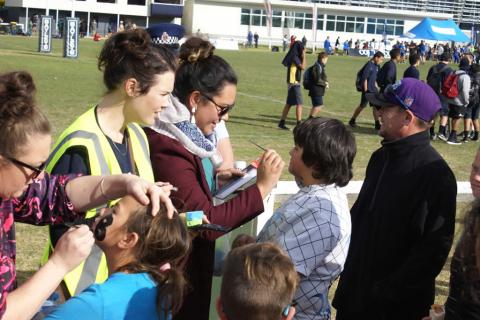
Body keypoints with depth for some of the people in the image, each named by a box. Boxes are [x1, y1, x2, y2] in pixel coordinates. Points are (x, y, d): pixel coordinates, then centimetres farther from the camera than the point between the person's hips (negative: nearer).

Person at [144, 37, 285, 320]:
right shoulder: (167, 148, -28)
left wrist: (217, 176, 1)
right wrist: (262, 188, -25)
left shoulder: (187, 131, 3)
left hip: (193, 260, 10)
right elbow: (207, 222, -27)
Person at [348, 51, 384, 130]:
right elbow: (364, 78, -17)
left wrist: (376, 87, 16)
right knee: (362, 105, 2)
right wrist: (366, 90, -18)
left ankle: (377, 124, 3)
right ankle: (352, 120, 19)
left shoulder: (376, 66, 10)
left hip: (373, 89, 8)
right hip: (367, 89, -8)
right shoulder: (369, 65, -15)